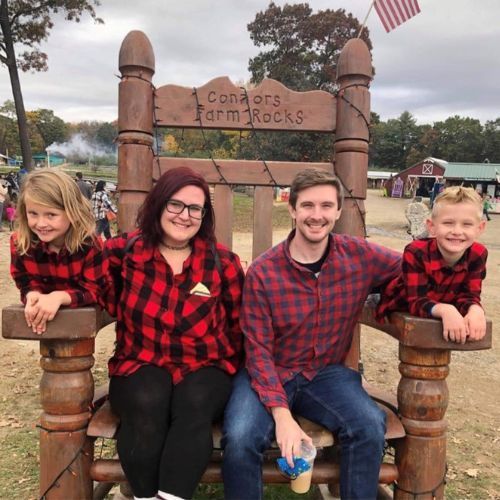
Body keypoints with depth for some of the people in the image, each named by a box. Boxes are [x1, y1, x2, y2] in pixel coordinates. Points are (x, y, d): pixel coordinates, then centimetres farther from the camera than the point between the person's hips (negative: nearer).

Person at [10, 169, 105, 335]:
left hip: (85, 313, -1)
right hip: (42, 313, 1)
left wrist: (58, 297, -44)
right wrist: (33, 296, -38)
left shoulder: (90, 243, -28)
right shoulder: (19, 242, -19)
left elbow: (94, 290, -26)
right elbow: (27, 283, -11)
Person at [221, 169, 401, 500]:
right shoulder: (263, 272, -13)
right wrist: (281, 413, -24)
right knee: (240, 439, -28)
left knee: (371, 427, -25)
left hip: (326, 373, 2)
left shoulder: (361, 256, -6)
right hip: (270, 373, -2)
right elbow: (259, 351, -13)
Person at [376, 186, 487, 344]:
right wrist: (445, 310, -62)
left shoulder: (478, 255, -24)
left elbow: (468, 295, -23)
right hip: (399, 307, -4)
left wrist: (475, 310, -49)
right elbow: (417, 301, -40)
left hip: (439, 314, 5)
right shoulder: (416, 253, -38)